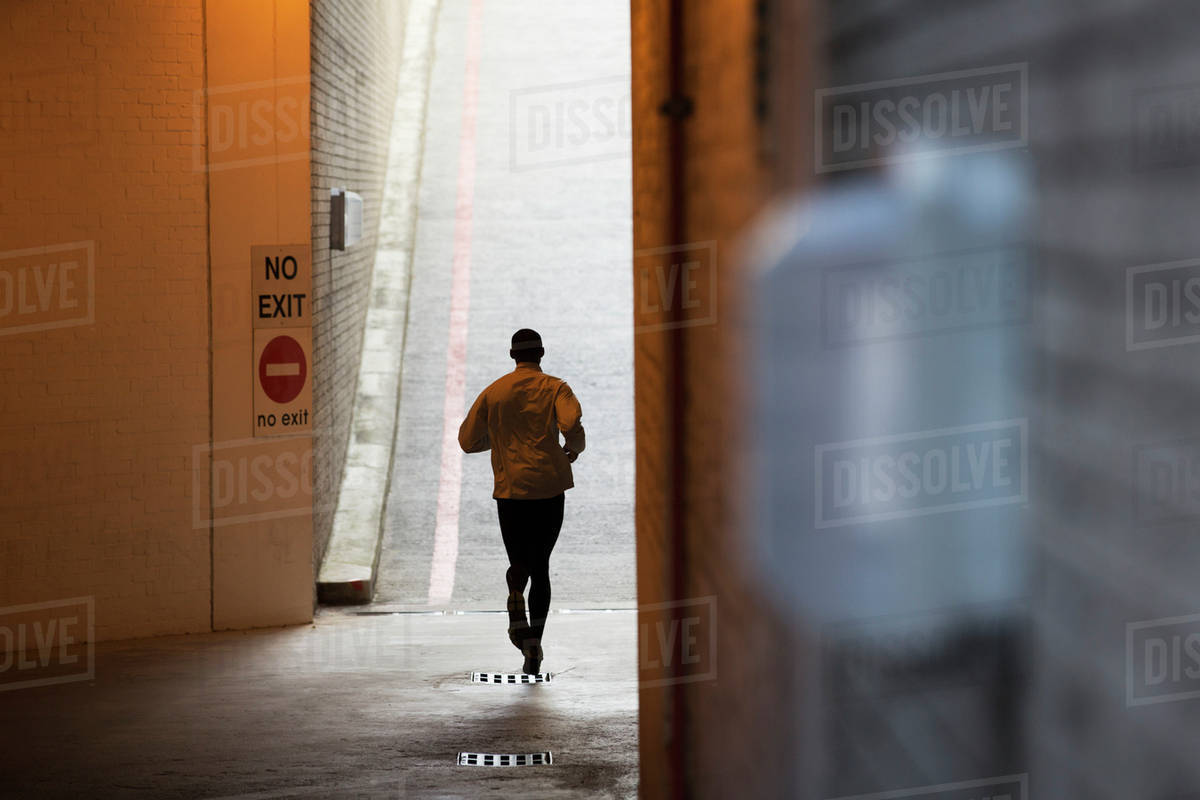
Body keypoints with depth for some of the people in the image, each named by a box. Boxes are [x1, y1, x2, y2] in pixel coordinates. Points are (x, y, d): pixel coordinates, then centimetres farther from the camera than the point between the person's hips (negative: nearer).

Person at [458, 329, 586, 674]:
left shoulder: (494, 392, 7)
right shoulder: (555, 388, 0)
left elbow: (467, 440, 10)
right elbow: (572, 425, -19)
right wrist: (574, 448, 3)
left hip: (510, 490, 1)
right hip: (549, 488, -1)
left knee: (519, 563, 12)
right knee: (540, 565, 9)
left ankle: (517, 614, -20)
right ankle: (534, 643, 0)